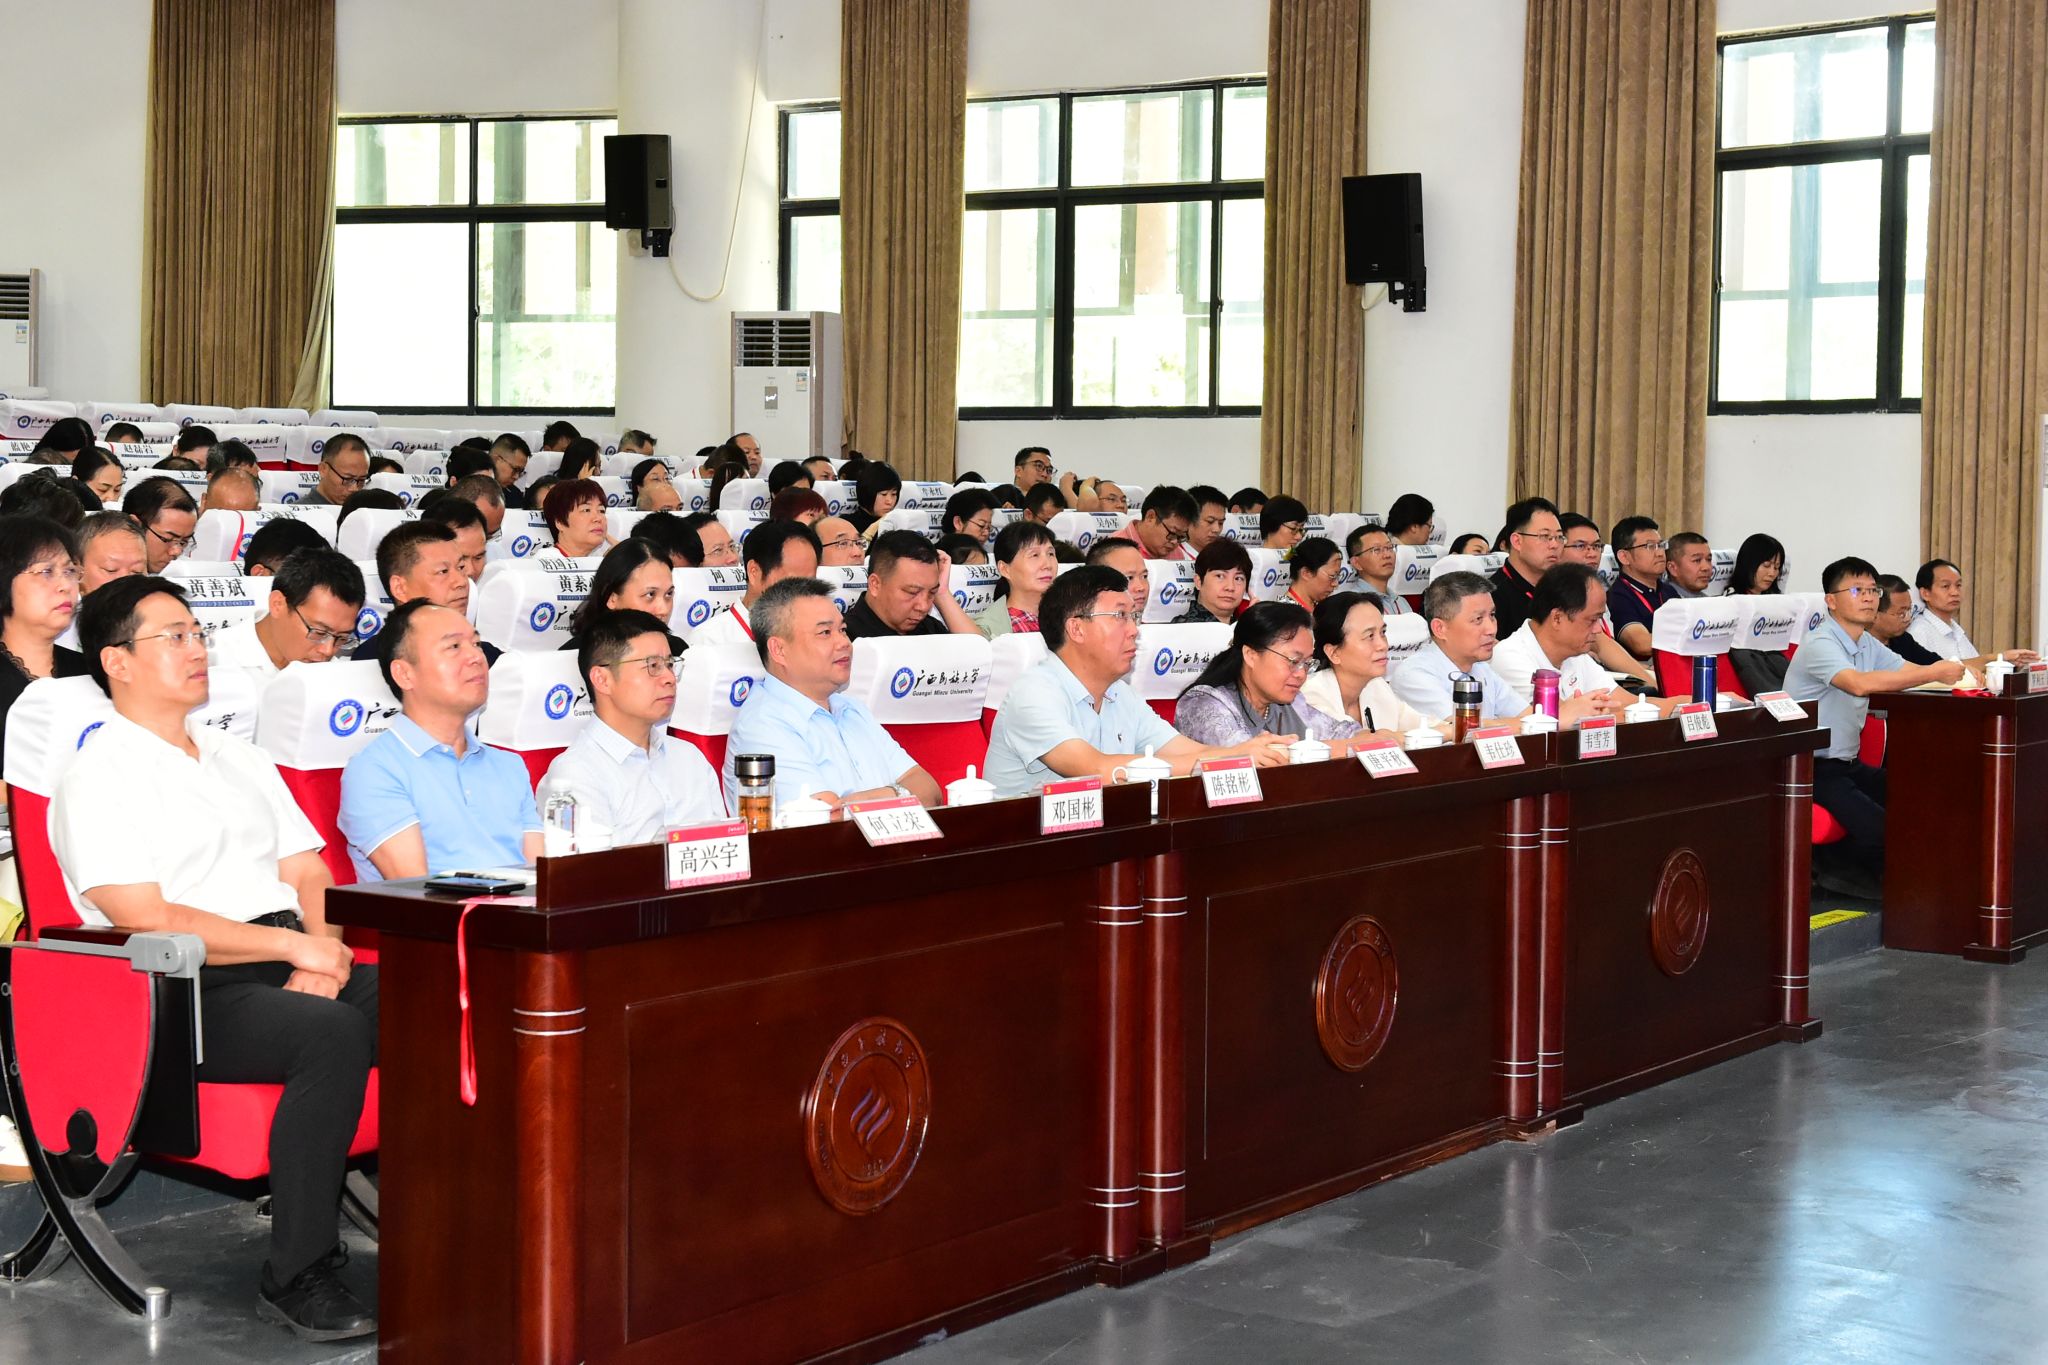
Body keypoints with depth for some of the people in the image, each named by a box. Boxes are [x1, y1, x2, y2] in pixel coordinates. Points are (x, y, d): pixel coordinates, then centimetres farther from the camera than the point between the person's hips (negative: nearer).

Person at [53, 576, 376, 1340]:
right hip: (189, 995, -7)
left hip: (290, 969, 7)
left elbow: (309, 875, 19)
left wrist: (322, 953, -4)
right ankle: (296, 1279, -26)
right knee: (333, 1035, -34)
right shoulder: (98, 780, 0)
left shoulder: (240, 759, 24)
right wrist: (292, 945, -14)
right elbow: (146, 919, -12)